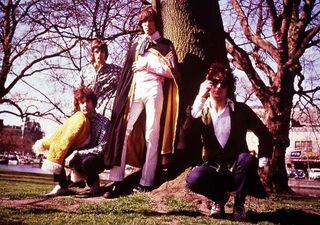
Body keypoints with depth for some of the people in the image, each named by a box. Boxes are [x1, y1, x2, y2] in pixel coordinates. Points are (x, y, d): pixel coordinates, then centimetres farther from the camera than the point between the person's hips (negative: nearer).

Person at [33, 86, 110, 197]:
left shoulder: (104, 122, -12)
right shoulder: (77, 120, 3)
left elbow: (102, 149, -20)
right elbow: (61, 136, 1)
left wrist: (77, 154, -28)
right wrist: (43, 143, -18)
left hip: (96, 161, -5)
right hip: (77, 159, 5)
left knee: (86, 162, -39)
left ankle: (93, 181, -6)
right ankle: (62, 185, -10)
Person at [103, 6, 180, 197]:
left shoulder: (165, 45, 11)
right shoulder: (136, 46, 22)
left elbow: (172, 71, -1)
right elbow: (127, 72, 19)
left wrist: (148, 65, -7)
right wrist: (122, 96, 9)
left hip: (154, 89, -3)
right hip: (135, 91, 4)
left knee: (151, 134, -6)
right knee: (123, 131, -9)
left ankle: (146, 182, -3)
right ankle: (116, 180, -11)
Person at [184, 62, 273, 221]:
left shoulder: (241, 110, -3)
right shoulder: (201, 111, -1)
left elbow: (265, 135, 4)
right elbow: (188, 134, -23)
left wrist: (262, 161, -6)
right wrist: (200, 98, -25)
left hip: (237, 168, 0)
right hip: (213, 168, 0)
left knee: (248, 160, -35)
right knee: (193, 179, -32)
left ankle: (239, 204, -9)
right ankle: (219, 197, 2)